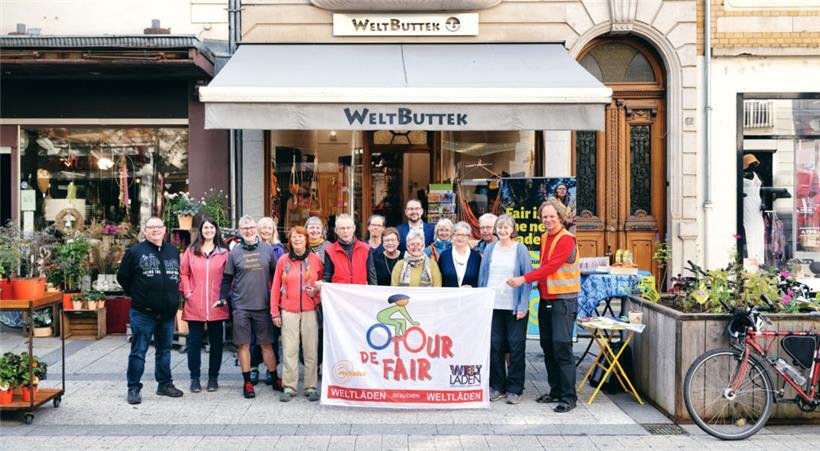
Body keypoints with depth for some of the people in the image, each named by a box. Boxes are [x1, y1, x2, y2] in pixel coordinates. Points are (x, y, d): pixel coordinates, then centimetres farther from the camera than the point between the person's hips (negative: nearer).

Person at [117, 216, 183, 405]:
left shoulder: (173, 251, 10)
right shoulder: (135, 251, -5)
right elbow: (122, 276, 1)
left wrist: (172, 296, 11)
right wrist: (136, 295, 2)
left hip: (167, 312, 5)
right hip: (143, 313, -5)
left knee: (165, 350, 14)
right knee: (138, 352, 2)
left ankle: (165, 384, 25)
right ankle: (133, 388, 10)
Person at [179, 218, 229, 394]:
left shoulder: (223, 252, 5)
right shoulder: (191, 250, 6)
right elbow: (183, 273, 6)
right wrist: (186, 292, -4)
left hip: (216, 306, 0)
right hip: (194, 305, 0)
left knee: (216, 342, 7)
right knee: (195, 341, 5)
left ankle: (213, 377, 19)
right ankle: (194, 378, 15)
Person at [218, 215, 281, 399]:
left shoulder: (268, 249, 4)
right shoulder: (235, 252, 3)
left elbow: (276, 274, 11)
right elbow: (227, 278, 8)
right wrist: (223, 298, -3)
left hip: (263, 306, 0)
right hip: (241, 307, 0)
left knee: (267, 344, 7)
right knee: (243, 344, 4)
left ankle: (275, 380, 18)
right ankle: (247, 382, 13)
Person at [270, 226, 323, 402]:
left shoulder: (315, 260, 5)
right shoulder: (283, 261, 5)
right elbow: (275, 287, 6)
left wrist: (316, 291, -10)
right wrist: (275, 312, 3)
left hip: (310, 311, 0)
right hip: (289, 312, 0)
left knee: (310, 350, 1)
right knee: (289, 350, -1)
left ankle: (311, 387, 9)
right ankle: (289, 387, 6)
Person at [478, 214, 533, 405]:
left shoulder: (521, 250, -1)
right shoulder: (490, 249, 9)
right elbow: (482, 276, 11)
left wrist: (523, 306, -11)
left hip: (514, 306, -3)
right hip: (493, 305, 3)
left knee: (516, 346, 2)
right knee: (495, 345, 6)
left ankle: (514, 389, 11)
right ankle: (497, 386, 18)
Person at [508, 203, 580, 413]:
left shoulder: (566, 239, -13)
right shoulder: (544, 238, 13)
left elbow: (551, 267, -21)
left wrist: (524, 279, -24)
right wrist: (539, 284, 6)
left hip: (563, 299, -8)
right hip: (545, 299, 8)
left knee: (562, 346, -10)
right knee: (548, 346, 10)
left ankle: (569, 397, -5)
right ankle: (555, 391, 21)